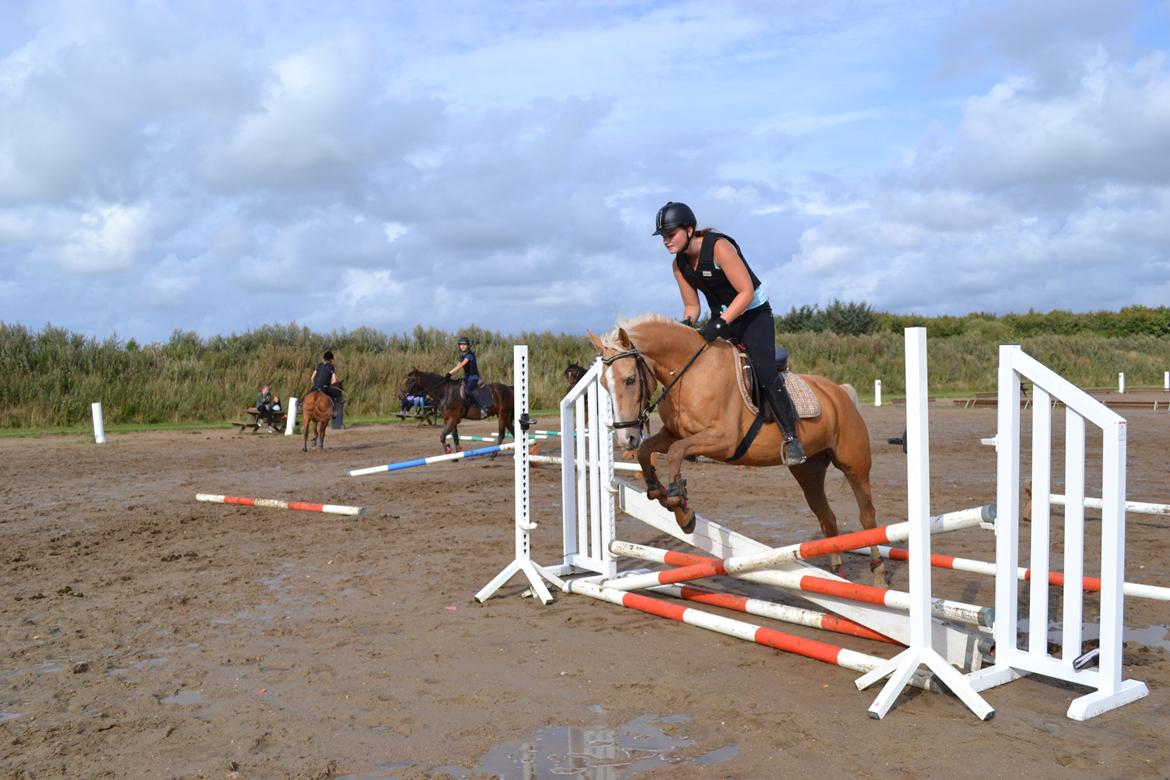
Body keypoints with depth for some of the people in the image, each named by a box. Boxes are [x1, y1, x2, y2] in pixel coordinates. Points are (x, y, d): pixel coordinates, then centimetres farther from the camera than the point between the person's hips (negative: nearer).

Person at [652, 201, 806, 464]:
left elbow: (746, 292, -26)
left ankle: (791, 437, -13)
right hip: (721, 317, 7)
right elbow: (692, 306, 5)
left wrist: (719, 325, -32)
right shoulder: (680, 265, -3)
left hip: (754, 313, -7)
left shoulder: (719, 247, -24)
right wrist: (687, 324, -18)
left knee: (764, 373, -22)